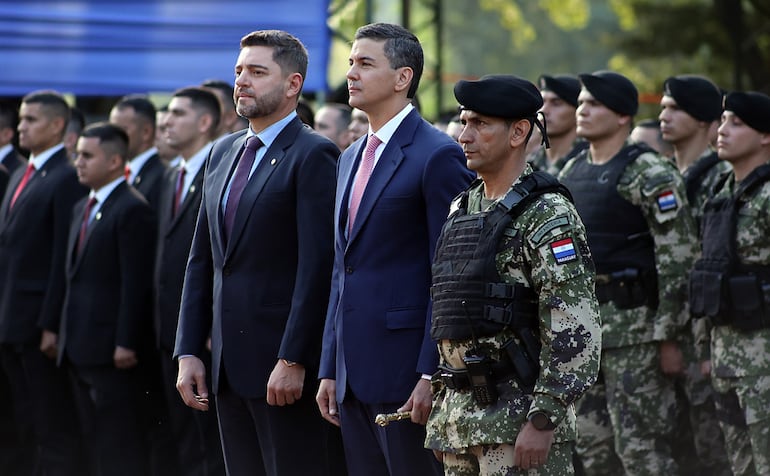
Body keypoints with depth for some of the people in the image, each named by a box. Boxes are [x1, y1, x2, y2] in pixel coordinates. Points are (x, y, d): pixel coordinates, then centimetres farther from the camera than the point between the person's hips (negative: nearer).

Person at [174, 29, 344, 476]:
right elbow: (202, 261, 16)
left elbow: (317, 267, -16)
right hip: (229, 364, 8)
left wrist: (293, 360, -19)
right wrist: (189, 351, 9)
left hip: (287, 367, -8)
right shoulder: (224, 153, 15)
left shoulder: (313, 155, -9)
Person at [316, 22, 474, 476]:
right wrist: (330, 369, 15)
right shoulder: (351, 158, 18)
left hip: (404, 366, -8)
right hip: (355, 370, 8)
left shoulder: (438, 155, -8)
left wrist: (431, 374, -17)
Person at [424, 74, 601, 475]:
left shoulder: (548, 216, -11)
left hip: (520, 420, -8)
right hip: (457, 411, 8)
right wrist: (439, 402, 18)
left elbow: (575, 333, -17)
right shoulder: (462, 208, 15)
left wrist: (543, 421, -21)